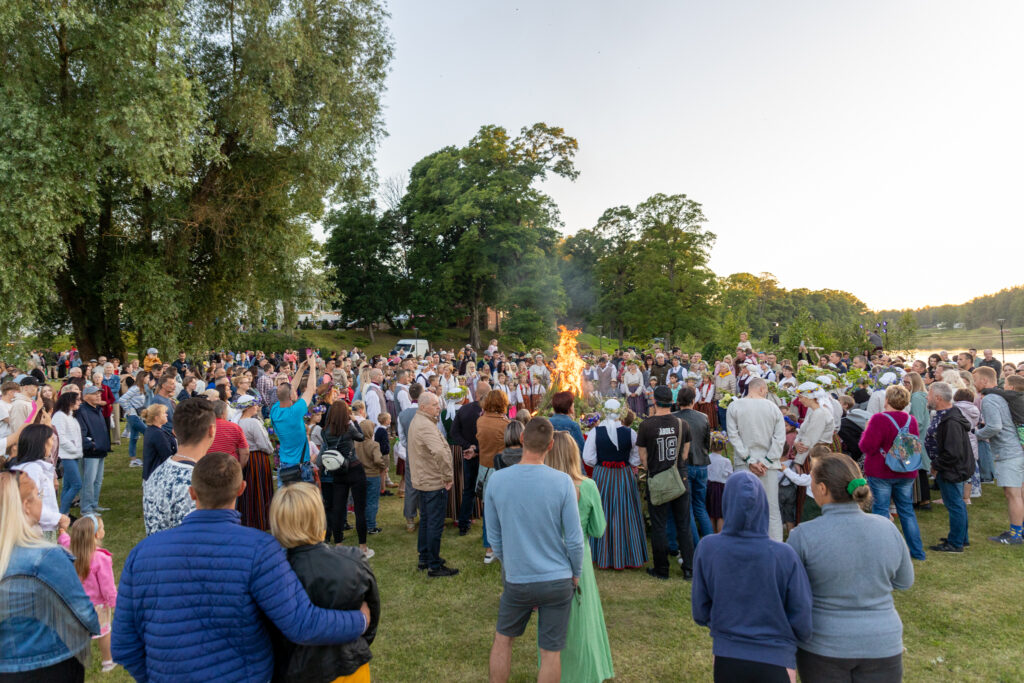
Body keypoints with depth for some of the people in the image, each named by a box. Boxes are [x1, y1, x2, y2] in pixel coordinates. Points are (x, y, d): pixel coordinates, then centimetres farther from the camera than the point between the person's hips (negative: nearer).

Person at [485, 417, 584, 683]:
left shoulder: (496, 481, -11)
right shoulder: (562, 482, -16)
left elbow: (494, 536, 0)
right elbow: (574, 539, -11)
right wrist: (576, 573, 6)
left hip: (517, 581, 1)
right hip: (558, 581, -1)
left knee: (502, 639, 23)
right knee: (551, 652, 12)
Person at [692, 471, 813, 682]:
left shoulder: (707, 549, -14)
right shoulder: (784, 556, -17)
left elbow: (700, 613, -4)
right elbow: (802, 624, -9)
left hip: (726, 660, 1)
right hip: (774, 661, -1)